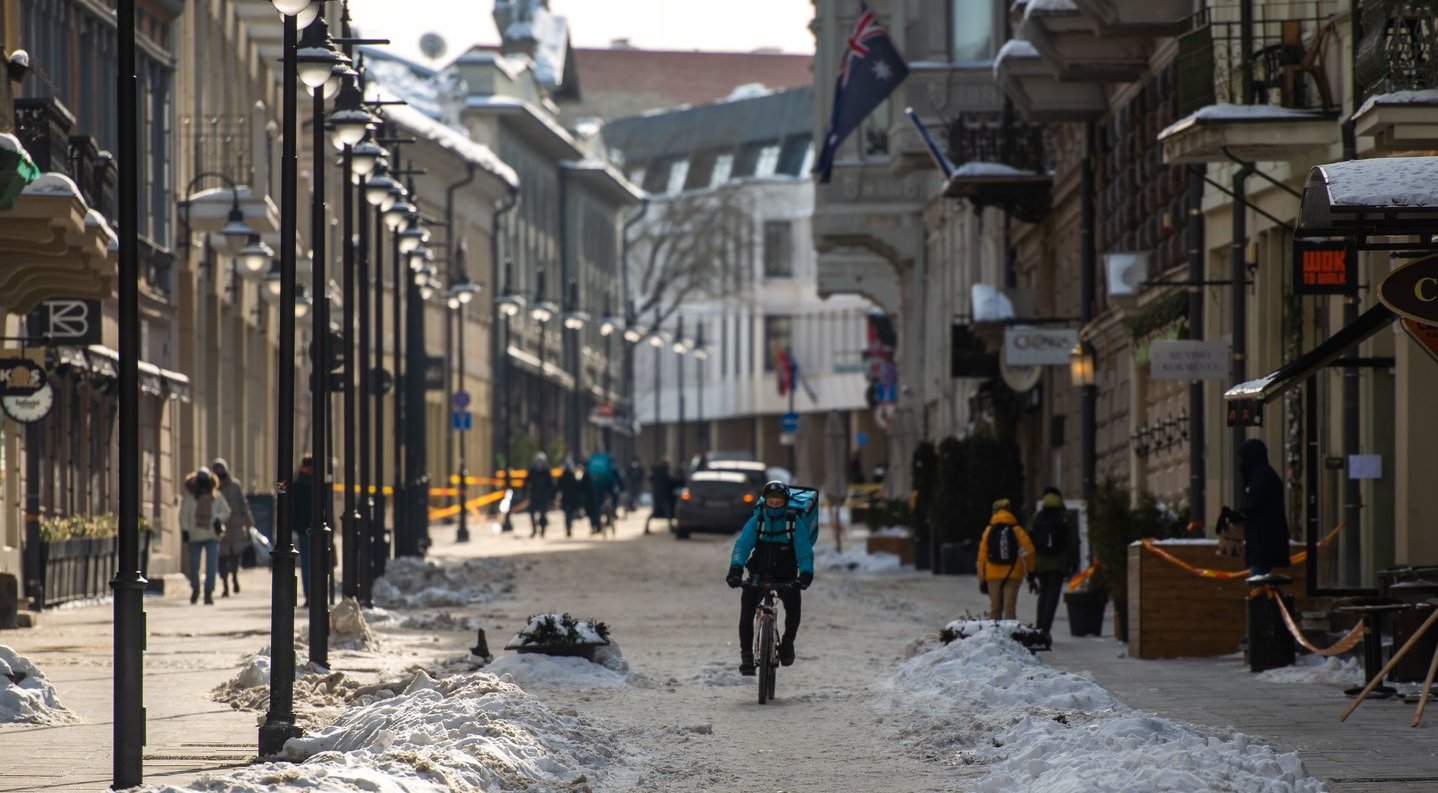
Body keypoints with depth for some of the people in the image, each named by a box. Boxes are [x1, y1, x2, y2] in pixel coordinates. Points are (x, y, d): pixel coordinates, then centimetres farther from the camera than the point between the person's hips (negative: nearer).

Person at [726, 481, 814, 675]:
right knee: (747, 608, -21)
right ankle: (746, 655, -12)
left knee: (794, 603, -26)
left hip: (785, 578, -1)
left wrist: (806, 572, -35)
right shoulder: (756, 521, -3)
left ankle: (788, 642, 1)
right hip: (758, 576, 1)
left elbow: (804, 551, -14)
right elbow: (742, 545, -15)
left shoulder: (794, 524, -5)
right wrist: (736, 568, -34)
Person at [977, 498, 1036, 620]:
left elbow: (982, 556, 3)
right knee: (1010, 607, -4)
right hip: (1013, 575, -2)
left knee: (995, 608, 11)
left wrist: (982, 579, 8)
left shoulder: (988, 531, 5)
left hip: (993, 575, 2)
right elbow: (1029, 551, -8)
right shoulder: (1016, 530, 0)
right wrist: (1030, 573, 1)